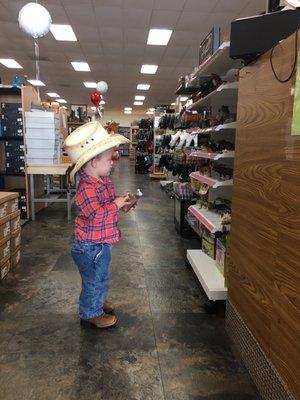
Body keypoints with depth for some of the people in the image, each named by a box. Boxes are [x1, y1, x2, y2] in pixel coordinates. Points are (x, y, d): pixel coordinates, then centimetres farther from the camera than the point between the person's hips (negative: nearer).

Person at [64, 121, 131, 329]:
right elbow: (97, 214, -37)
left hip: (102, 242, 9)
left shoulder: (103, 179, 2)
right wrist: (116, 205, -24)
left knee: (101, 277, 28)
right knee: (94, 280, 11)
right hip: (91, 246, -9)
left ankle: (98, 301, 51)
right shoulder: (87, 189, -29)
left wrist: (121, 202, 2)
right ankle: (91, 314, 33)